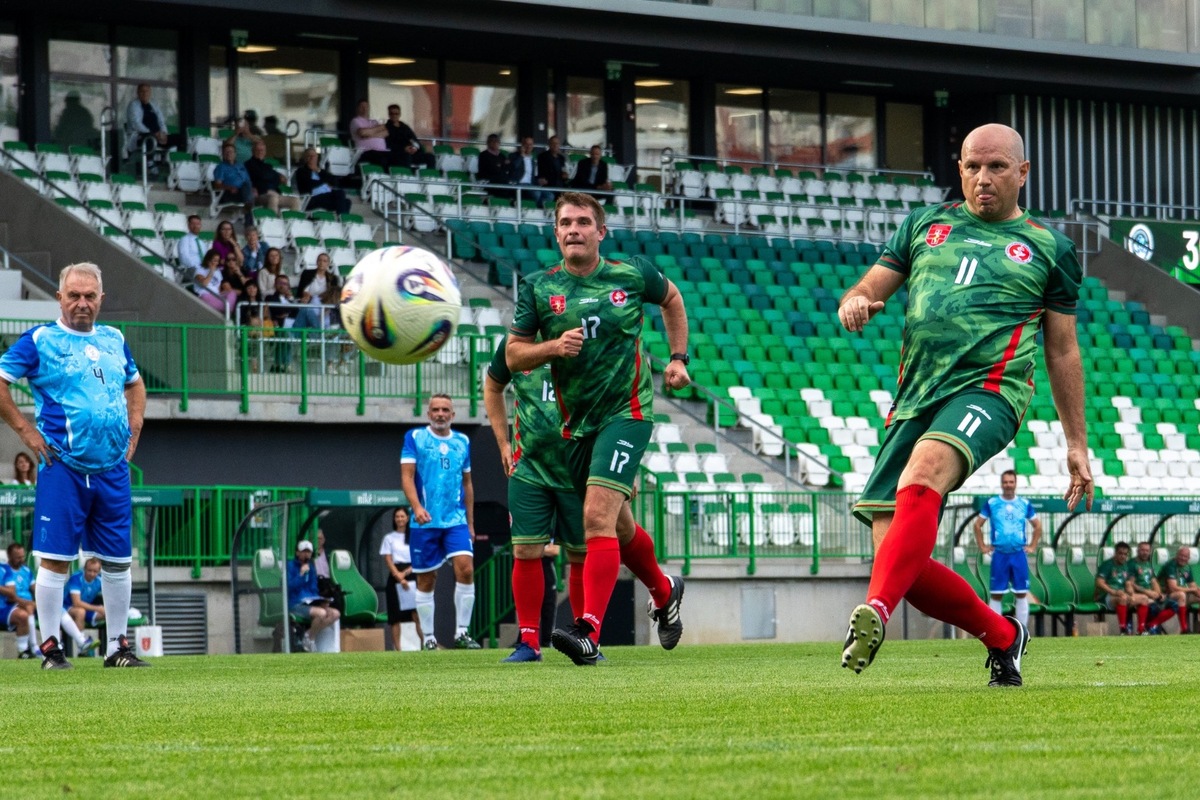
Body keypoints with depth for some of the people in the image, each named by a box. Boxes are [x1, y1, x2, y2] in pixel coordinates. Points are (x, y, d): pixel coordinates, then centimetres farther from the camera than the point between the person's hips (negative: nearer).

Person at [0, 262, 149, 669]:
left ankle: (118, 647, 16)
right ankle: (51, 648, 1)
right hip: (63, 468, -5)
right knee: (55, 558, -5)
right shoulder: (39, 340, -2)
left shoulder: (114, 340, 14)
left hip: (112, 468, 5)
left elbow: (135, 384, 30)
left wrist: (134, 430, 17)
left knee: (118, 560, 7)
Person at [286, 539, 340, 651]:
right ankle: (310, 637, -12)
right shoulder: (290, 566, -1)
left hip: (311, 603, 7)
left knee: (335, 614, -14)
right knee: (321, 613, -33)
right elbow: (289, 587, -13)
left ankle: (310, 633, -10)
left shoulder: (311, 568, 19)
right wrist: (301, 574, -18)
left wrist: (322, 600, 2)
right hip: (295, 604, -7)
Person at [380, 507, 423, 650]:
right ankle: (397, 649, -4)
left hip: (412, 576, 0)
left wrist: (405, 573, -10)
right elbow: (388, 561, 1)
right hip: (396, 578, 0)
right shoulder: (389, 538, 9)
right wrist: (400, 578, -12)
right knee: (396, 617, -4)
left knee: (417, 614, -11)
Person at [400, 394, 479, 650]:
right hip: (425, 522, -2)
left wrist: (470, 523, 17)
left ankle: (462, 632, -8)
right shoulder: (415, 437, 2)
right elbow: (407, 476, -5)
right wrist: (417, 507, -22)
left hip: (456, 520, 2)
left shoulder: (462, 442, 12)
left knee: (465, 569, -14)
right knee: (426, 580, 2)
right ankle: (428, 637, 10)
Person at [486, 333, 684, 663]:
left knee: (581, 555, 2)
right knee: (525, 551, -5)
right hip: (529, 467, 2)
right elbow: (492, 388, 23)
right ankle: (529, 642, 3)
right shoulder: (513, 345, 2)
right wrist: (503, 444, 15)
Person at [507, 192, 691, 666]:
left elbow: (671, 298, 19)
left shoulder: (632, 276, -2)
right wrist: (552, 346, -18)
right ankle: (665, 592, 46)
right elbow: (513, 356, 1)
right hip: (576, 422, 4)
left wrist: (679, 358, 11)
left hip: (626, 412, -4)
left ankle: (589, 632, -28)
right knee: (616, 525, 18)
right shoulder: (538, 288, 0)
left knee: (598, 516, -21)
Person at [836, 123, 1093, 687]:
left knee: (920, 476, -36)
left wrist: (1076, 445, 16)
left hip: (986, 391, -4)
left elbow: (1062, 352, 18)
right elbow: (869, 288, 20)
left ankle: (873, 615, -48)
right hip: (914, 401, 4)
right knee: (898, 557, -5)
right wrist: (854, 304, -6)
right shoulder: (925, 226, 20)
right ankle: (1002, 636, 16)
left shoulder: (1048, 249, 14)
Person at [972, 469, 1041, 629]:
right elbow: (978, 525, 10)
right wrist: (982, 547, 4)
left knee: (1021, 593, 0)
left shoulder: (1025, 504, 7)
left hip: (1019, 554, 1)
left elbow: (1037, 526, 18)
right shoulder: (991, 503, 3)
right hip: (999, 555, -1)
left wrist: (1032, 546, 9)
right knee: (996, 594, -1)